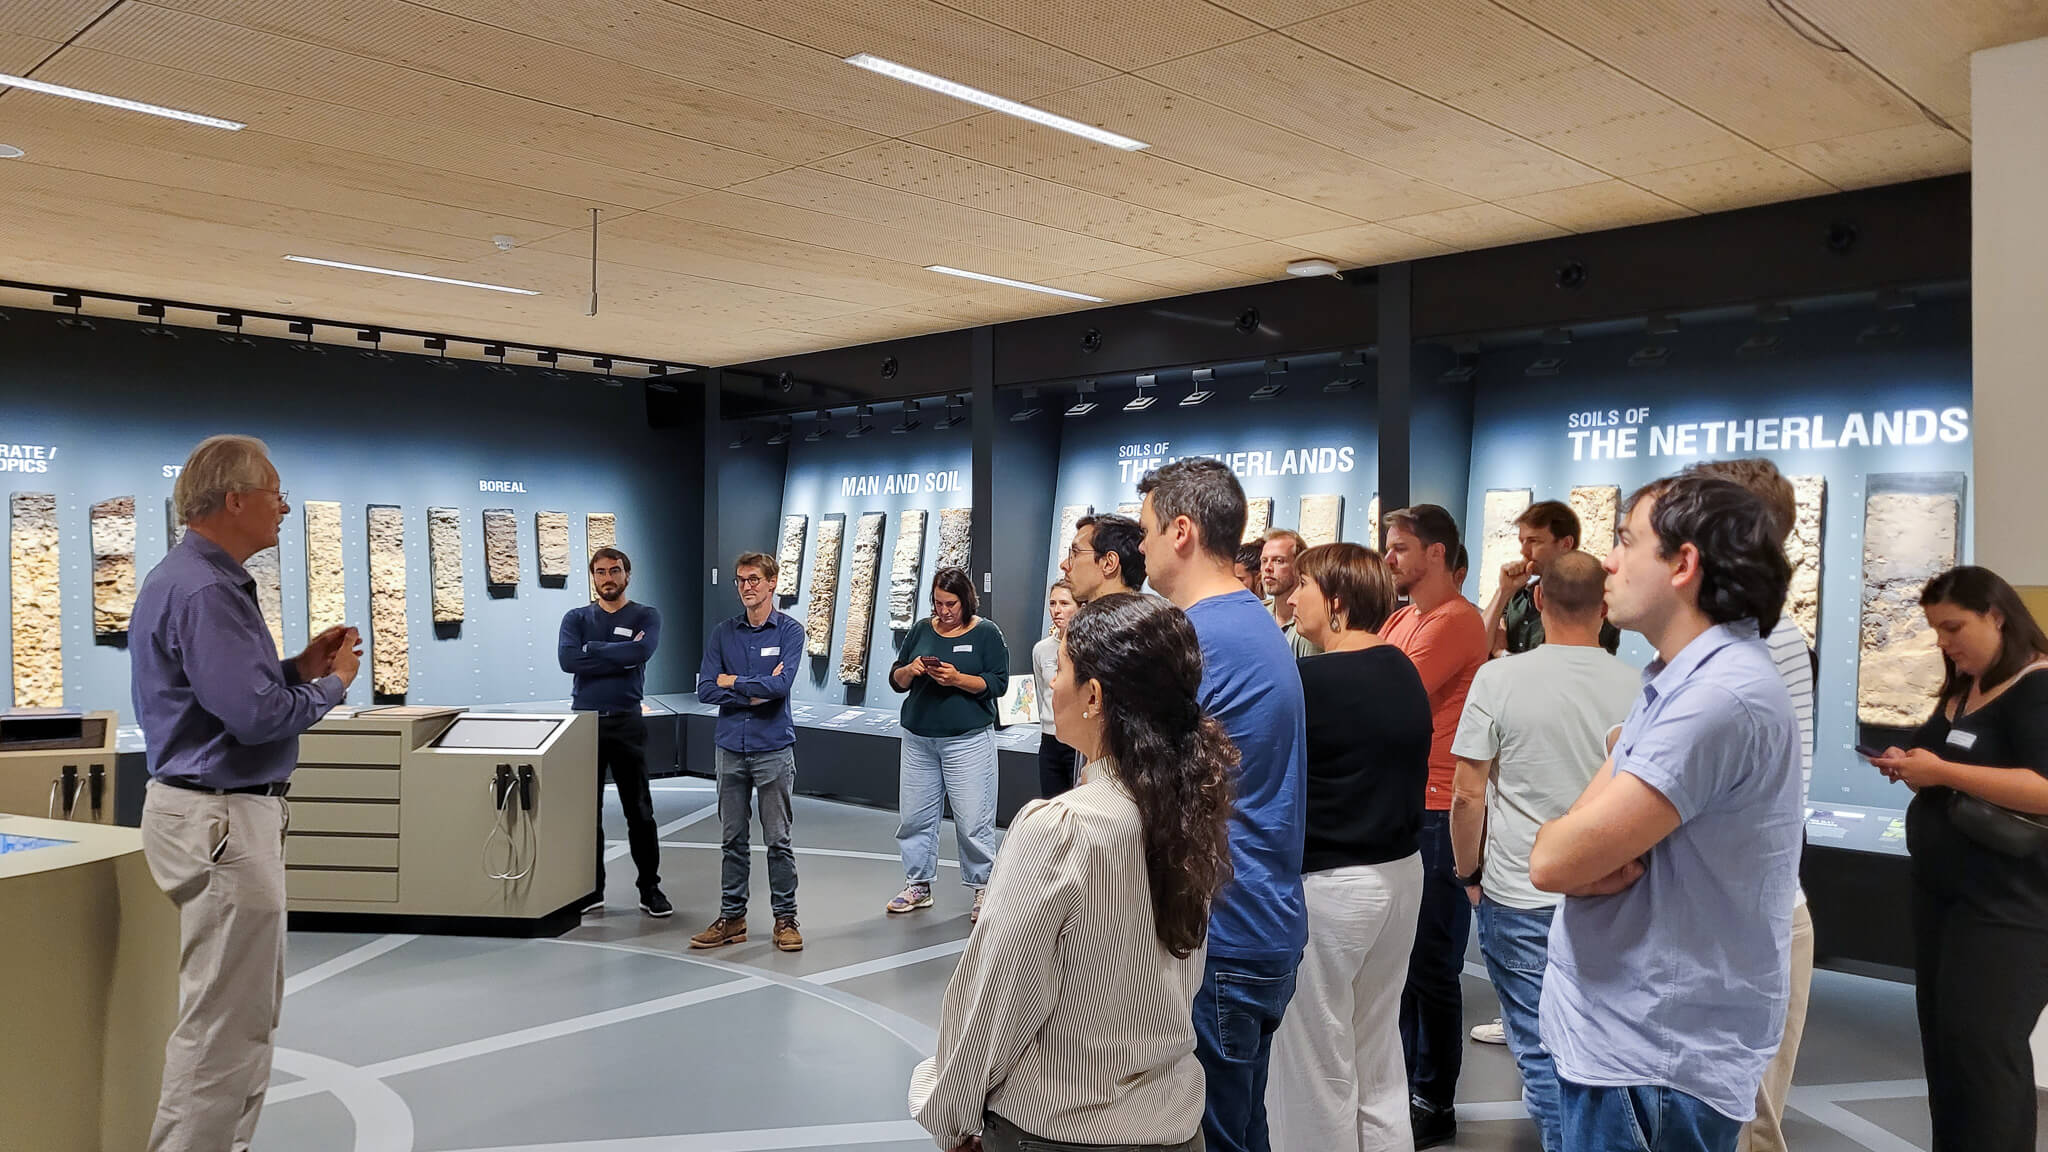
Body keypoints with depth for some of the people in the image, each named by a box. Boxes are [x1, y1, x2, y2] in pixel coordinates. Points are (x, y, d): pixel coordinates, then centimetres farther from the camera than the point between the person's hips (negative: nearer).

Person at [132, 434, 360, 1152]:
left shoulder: (201, 579, 14)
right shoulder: (203, 591, -20)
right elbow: (258, 715, -26)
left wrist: (300, 667, 6)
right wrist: (333, 684, -10)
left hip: (222, 813, 11)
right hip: (221, 819, -11)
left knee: (251, 1009, 20)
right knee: (225, 1021, -3)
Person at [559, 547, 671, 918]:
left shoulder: (646, 617, 4)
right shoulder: (576, 618, 9)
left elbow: (642, 651, -18)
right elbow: (567, 659, -10)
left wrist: (593, 649, -10)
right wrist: (620, 655, -12)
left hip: (627, 722, -2)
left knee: (639, 810, 2)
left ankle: (650, 890, 10)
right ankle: (590, 890, 17)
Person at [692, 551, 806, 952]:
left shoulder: (789, 631, -4)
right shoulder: (723, 632, 6)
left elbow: (780, 685, -17)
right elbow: (706, 690, -3)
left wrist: (732, 682, -6)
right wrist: (754, 693, -11)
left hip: (773, 748, -3)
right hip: (730, 748, 3)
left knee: (778, 839, 2)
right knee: (732, 839, 10)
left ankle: (785, 919, 13)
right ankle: (731, 918, 20)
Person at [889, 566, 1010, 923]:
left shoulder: (986, 633, -1)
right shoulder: (921, 630, 10)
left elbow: (998, 683, -8)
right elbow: (896, 679, 12)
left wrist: (957, 679, -20)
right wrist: (909, 670, -10)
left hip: (967, 739, -4)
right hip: (918, 739, 5)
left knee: (973, 819, -4)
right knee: (914, 816, 8)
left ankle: (983, 888, 9)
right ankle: (918, 885, 22)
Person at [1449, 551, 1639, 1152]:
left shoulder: (1499, 679, -11)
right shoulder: (1635, 688, -4)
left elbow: (1467, 794, -9)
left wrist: (1469, 874, 6)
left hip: (1521, 899, -3)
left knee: (1542, 1052, 7)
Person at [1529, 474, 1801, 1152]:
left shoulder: (1720, 696, -24)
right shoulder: (1673, 684, 11)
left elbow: (1553, 859, -26)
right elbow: (1570, 836, 5)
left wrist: (1582, 851, -6)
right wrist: (1605, 857, -16)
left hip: (1655, 1062, -9)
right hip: (1609, 1034, 9)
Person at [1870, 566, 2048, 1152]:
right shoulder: (1961, 690, 15)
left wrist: (1941, 770, -24)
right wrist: (1910, 766, 3)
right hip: (1941, 892, 9)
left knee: (1984, 1049, -7)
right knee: (1942, 1040, 13)